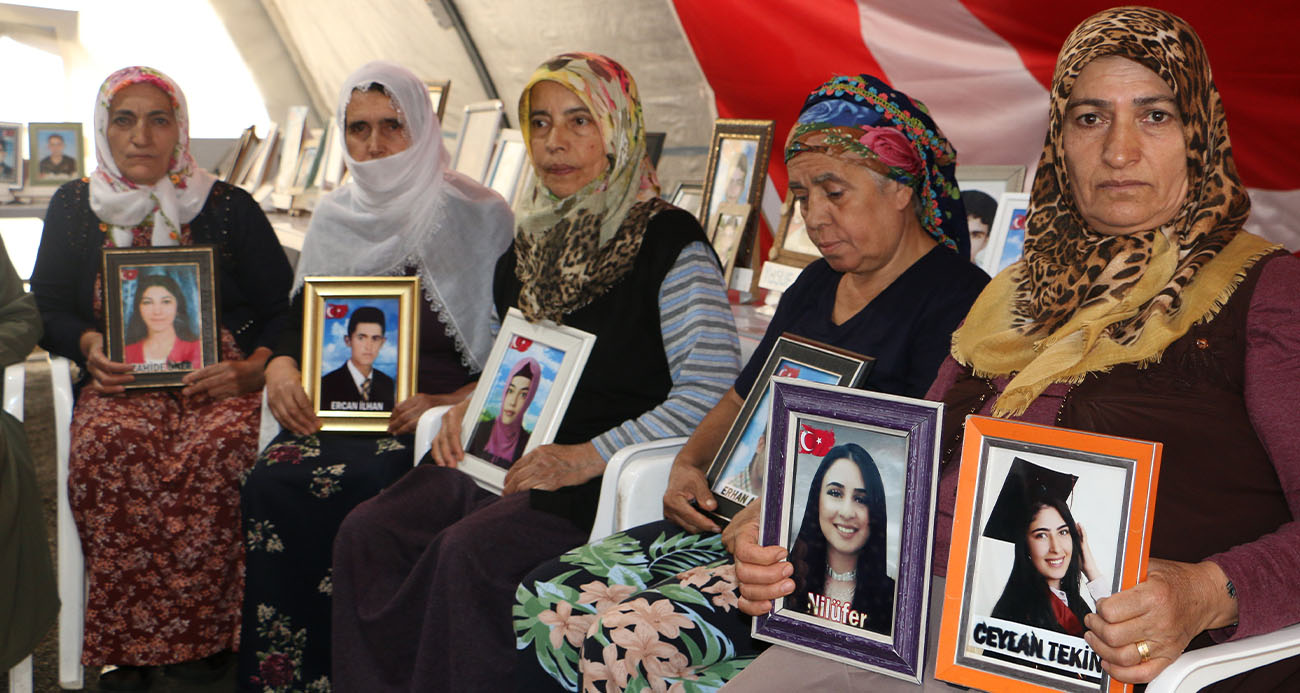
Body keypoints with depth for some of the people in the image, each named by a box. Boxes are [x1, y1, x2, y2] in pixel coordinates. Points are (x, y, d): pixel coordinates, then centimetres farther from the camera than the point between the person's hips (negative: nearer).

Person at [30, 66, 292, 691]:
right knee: (107, 449, -34)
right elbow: (47, 307, 18)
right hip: (120, 382, 2)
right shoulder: (73, 209, 16)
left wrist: (253, 368, -13)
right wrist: (88, 345, -5)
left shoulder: (229, 207, 9)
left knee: (216, 452, -36)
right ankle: (125, 643, -21)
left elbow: (284, 307, 7)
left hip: (217, 379, -1)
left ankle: (203, 633, -18)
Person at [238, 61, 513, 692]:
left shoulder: (478, 217, 1)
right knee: (271, 480, -24)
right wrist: (281, 366, -2)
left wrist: (455, 402, -18)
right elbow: (297, 319, 21)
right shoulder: (334, 218, 16)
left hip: (432, 415, -4)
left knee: (358, 485, -31)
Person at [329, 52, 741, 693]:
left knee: (470, 551, -29)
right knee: (368, 531, -13)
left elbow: (713, 392, -14)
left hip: (610, 478, -7)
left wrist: (589, 457, -19)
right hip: (514, 458, 7)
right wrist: (472, 406, 8)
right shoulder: (531, 243, 16)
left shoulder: (668, 242, -7)